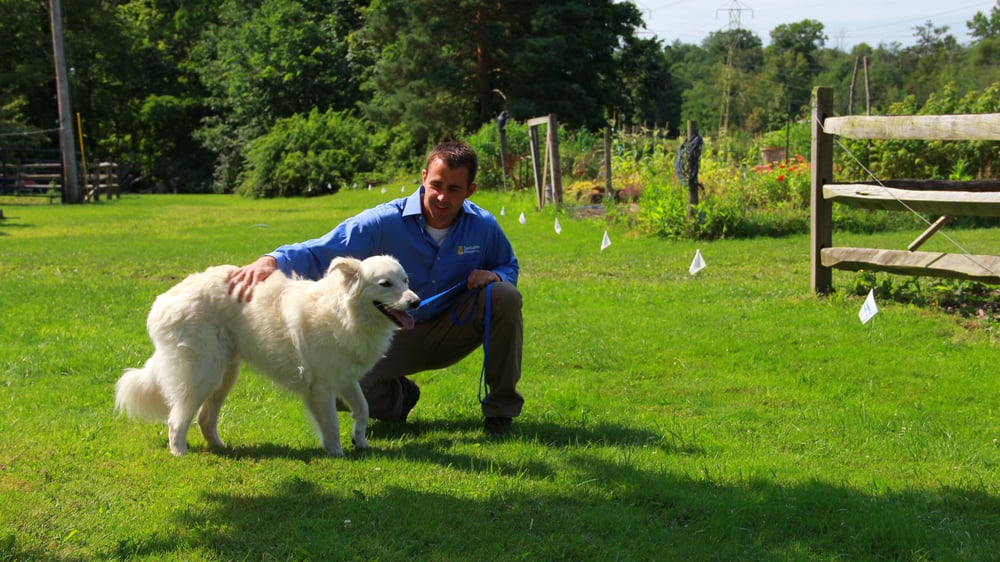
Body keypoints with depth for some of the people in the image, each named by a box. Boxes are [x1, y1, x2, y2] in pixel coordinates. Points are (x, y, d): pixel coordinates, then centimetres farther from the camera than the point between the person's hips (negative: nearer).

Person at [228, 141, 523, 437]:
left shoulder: (484, 226, -11)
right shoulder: (384, 222, -20)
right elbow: (318, 252, -25)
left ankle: (500, 409, -8)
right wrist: (270, 261, -47)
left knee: (504, 296, -26)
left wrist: (492, 275, -18)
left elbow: (509, 267, 9)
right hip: (398, 336, -2)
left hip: (453, 331, 2)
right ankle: (399, 396, 11)